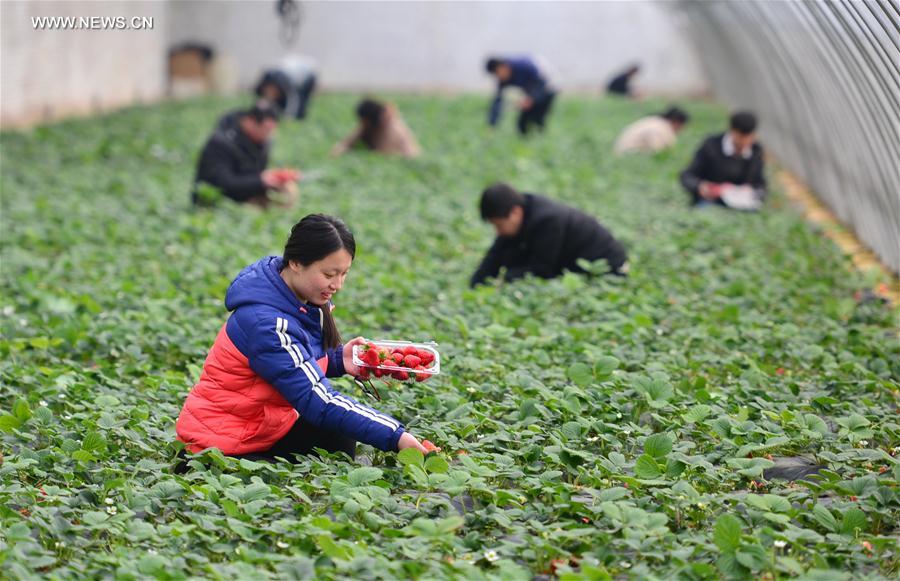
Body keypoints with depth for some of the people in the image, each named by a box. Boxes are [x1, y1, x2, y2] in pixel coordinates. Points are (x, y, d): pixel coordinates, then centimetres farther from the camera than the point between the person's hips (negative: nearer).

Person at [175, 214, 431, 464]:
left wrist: (338, 361, -9)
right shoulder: (265, 322, -28)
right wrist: (394, 436, -35)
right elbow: (317, 400, -31)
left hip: (264, 430, 9)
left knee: (340, 439, -13)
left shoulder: (304, 300, -1)